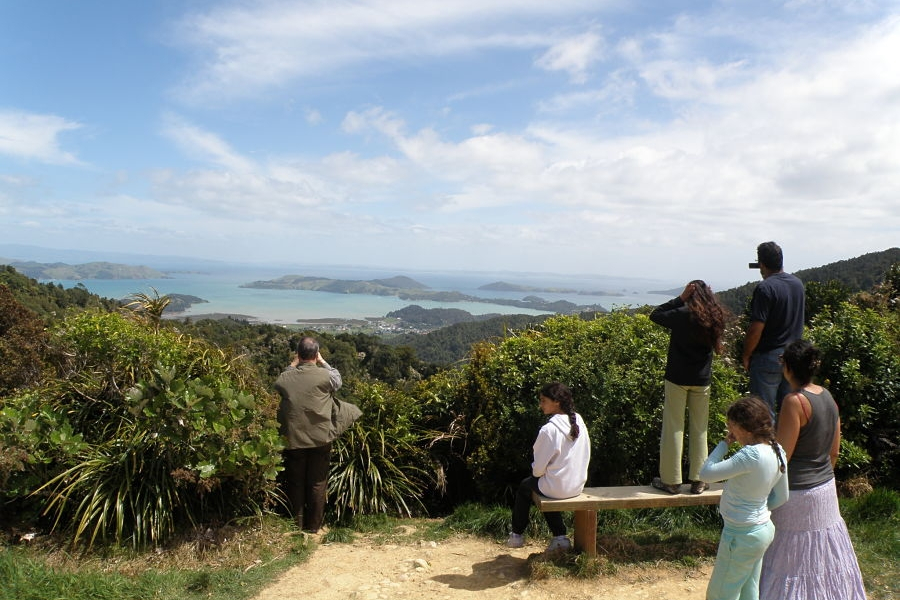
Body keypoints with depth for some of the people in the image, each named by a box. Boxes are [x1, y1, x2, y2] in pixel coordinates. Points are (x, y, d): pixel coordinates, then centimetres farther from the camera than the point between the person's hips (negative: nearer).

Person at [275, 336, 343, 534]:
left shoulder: (285, 377, -7)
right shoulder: (324, 375, -12)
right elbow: (338, 381, 11)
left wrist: (292, 365, 13)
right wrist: (323, 362, 16)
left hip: (293, 439, 1)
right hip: (320, 439, -1)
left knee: (295, 483, 14)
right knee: (317, 484, 12)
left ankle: (296, 525, 24)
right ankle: (313, 525, 21)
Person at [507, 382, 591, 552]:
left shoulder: (549, 430, -24)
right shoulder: (579, 422, -4)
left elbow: (539, 468, -17)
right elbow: (586, 454, 8)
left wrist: (536, 473, 7)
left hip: (558, 487, -6)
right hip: (578, 485, 6)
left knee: (524, 486, 22)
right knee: (548, 486, 32)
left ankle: (517, 535, 33)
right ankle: (560, 537, 25)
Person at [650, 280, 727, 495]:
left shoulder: (683, 315, -15)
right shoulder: (715, 318, -2)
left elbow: (655, 315, -5)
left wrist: (680, 298, -7)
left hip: (678, 378, -4)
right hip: (702, 380, 4)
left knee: (673, 428, 4)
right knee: (699, 429, 12)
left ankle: (671, 481, 9)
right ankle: (698, 480, 17)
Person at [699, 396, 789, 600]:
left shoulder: (751, 455, -29)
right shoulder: (777, 451, -1)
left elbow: (706, 474, -26)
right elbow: (780, 497, 9)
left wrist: (724, 442, -17)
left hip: (741, 535, -9)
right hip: (763, 528, 9)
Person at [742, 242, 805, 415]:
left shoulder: (765, 288, -19)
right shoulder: (798, 283, 6)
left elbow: (756, 328, -21)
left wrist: (746, 355, -10)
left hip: (768, 358, -7)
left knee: (765, 412, 2)